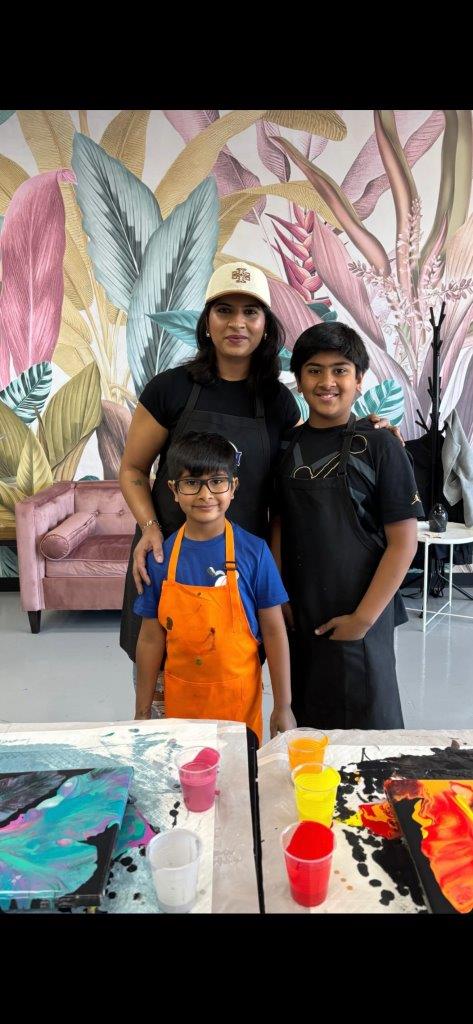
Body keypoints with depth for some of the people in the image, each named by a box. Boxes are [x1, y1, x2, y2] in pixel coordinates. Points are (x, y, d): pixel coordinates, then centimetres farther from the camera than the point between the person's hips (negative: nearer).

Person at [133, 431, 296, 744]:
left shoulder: (254, 551, -10)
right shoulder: (161, 556, -5)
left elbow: (274, 631, -5)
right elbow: (151, 637, 1)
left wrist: (283, 707, -3)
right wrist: (143, 712, 4)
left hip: (238, 695, -1)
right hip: (180, 698, 2)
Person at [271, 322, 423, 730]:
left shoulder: (379, 447, -9)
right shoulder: (288, 446, 4)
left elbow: (403, 543, -10)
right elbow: (280, 526, 8)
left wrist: (363, 618, -13)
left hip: (359, 617, -4)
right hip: (299, 616, 4)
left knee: (366, 721, 9)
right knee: (308, 721, 17)